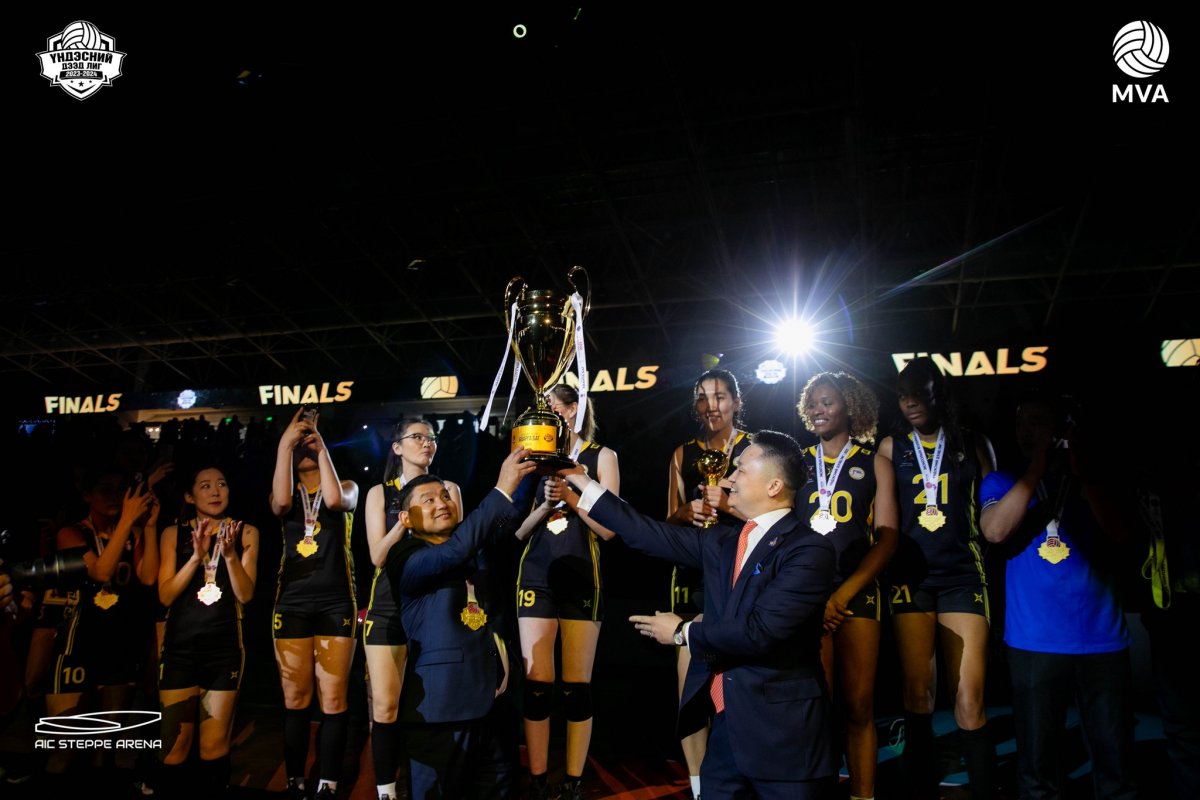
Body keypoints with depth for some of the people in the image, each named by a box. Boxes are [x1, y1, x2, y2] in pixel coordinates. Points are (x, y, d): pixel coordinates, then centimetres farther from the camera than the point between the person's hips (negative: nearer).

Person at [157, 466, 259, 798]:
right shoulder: (174, 533, 3)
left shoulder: (245, 533, 2)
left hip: (226, 646, 0)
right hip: (181, 645, 0)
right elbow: (165, 595, -5)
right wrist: (197, 556, -18)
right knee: (175, 745, 2)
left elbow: (245, 594, -5)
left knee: (215, 745, 7)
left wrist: (230, 554, -21)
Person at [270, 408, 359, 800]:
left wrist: (321, 446, -10)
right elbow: (280, 503, -14)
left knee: (333, 701, -3)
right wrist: (285, 442, -13)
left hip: (335, 604, -2)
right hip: (292, 603, 2)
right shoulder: (287, 493, 12)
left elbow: (334, 500, -17)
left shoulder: (347, 486, 8)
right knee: (295, 700, 5)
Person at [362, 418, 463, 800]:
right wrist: (405, 519, -16)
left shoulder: (448, 490, 8)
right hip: (390, 604, 0)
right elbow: (378, 557, -4)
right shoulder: (380, 492, 7)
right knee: (385, 707, -5)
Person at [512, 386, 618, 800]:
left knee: (577, 685, 1)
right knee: (536, 684, 1)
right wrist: (545, 504, -10)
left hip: (581, 577, -2)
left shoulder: (601, 457, 3)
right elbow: (519, 530, 8)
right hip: (536, 575, 2)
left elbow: (608, 528, -3)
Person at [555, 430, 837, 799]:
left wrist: (683, 632, -9)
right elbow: (653, 535, 12)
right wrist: (585, 491, 15)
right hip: (726, 721, 7)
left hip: (781, 729, -6)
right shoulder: (723, 541, 9)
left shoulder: (808, 549, -15)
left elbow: (760, 631, -22)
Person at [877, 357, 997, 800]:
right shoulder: (892, 448, 11)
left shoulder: (971, 445, 9)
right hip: (911, 575, 1)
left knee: (969, 700, -9)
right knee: (917, 692, 2)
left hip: (961, 575, -1)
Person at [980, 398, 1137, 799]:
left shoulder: (1090, 479, 11)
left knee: (1116, 758, 6)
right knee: (1038, 761, 5)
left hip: (1102, 636, 1)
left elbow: (1119, 533, -4)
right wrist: (1036, 468, -11)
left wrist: (1084, 476, -12)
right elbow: (995, 530, -12)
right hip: (1035, 640, -1)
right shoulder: (1002, 482, 8)